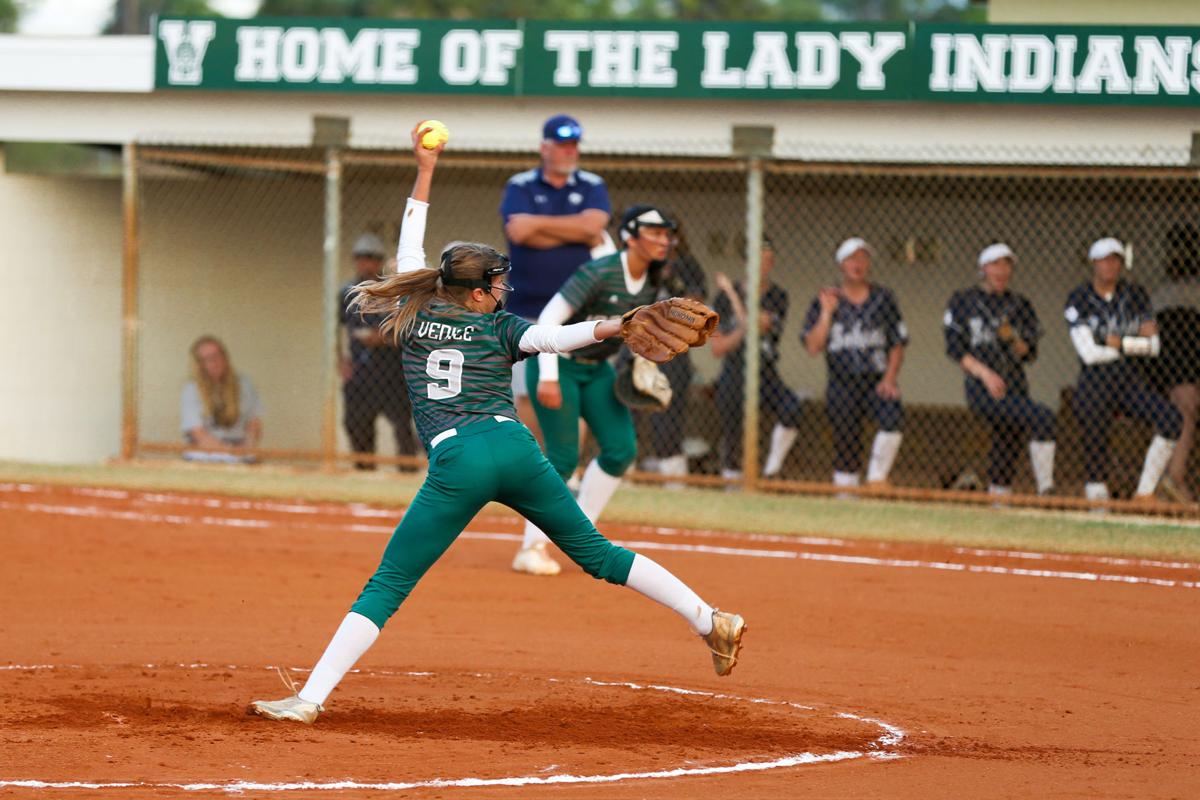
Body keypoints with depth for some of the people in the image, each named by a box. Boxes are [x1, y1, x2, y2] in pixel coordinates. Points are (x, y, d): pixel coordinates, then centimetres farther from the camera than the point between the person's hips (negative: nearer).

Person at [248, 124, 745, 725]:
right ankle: (710, 621, 12)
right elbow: (551, 337, -8)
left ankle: (309, 698, -12)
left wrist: (424, 172, 37)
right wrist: (616, 327, -20)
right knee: (595, 551, 13)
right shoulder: (500, 330, 12)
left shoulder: (416, 316, 17)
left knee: (386, 586, -2)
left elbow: (410, 249, 30)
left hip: (456, 462, -1)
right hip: (515, 448, 1)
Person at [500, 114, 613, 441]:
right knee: (528, 396, -1)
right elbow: (520, 234, -14)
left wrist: (536, 223, -10)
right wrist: (583, 236, -10)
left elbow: (592, 223, -11)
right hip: (529, 309, -1)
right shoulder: (520, 187, 4)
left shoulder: (592, 187, 9)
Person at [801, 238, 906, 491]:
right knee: (846, 449, -1)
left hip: (878, 380, 0)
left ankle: (876, 480, -18)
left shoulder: (883, 297, 8)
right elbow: (812, 347, -4)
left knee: (893, 417, -30)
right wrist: (827, 313, -13)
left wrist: (889, 378, -8)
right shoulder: (825, 301, 5)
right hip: (841, 384, 0)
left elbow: (897, 344, 7)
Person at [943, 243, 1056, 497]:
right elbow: (954, 348, 0)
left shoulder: (1020, 305, 15)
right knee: (1042, 417, -26)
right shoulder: (963, 300, 6)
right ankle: (1045, 490, -25)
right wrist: (984, 373, -14)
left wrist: (1013, 339, -11)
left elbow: (1030, 353, 11)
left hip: (1015, 388, 5)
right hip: (979, 389, -5)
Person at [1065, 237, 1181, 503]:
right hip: (1094, 384, -2)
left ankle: (1144, 493, -13)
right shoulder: (1078, 300, -4)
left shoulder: (1135, 295, 6)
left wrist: (1119, 343, -11)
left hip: (1132, 381, 2)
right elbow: (1089, 353, -12)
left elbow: (1153, 347, 5)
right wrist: (1135, 344, -7)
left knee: (1171, 420, -21)